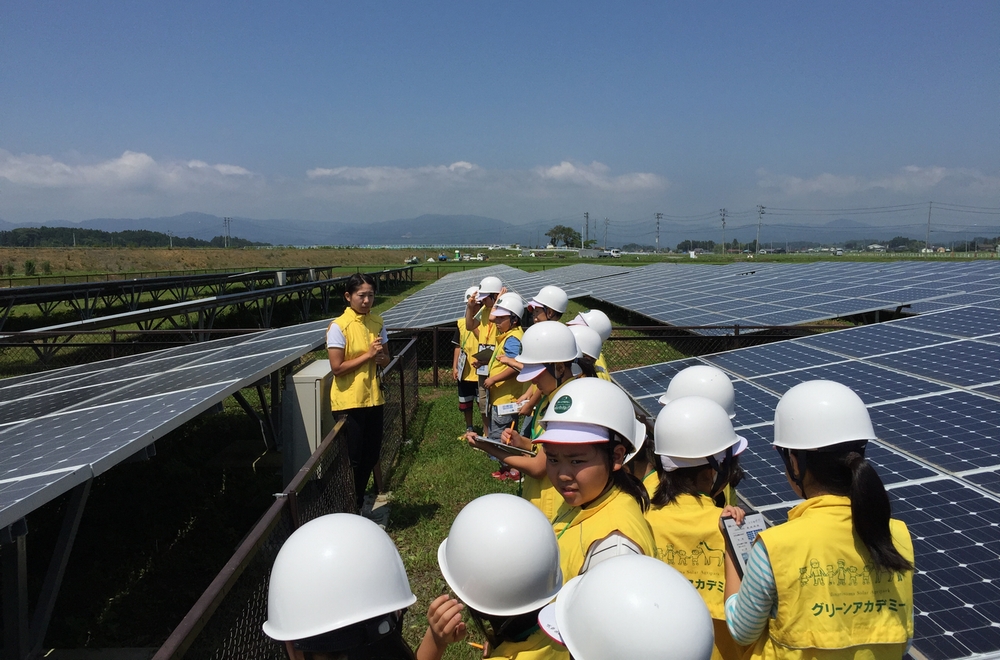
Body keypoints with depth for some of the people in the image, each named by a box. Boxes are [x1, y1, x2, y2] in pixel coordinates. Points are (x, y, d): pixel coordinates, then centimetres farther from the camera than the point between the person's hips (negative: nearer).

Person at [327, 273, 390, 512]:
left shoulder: (377, 322, 4)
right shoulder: (339, 326, -14)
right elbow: (337, 368, -17)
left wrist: (380, 357, -11)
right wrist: (367, 355, -18)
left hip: (373, 397, 6)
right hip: (349, 401, -6)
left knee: (371, 454, 14)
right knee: (352, 457, 3)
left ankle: (359, 499, 35)